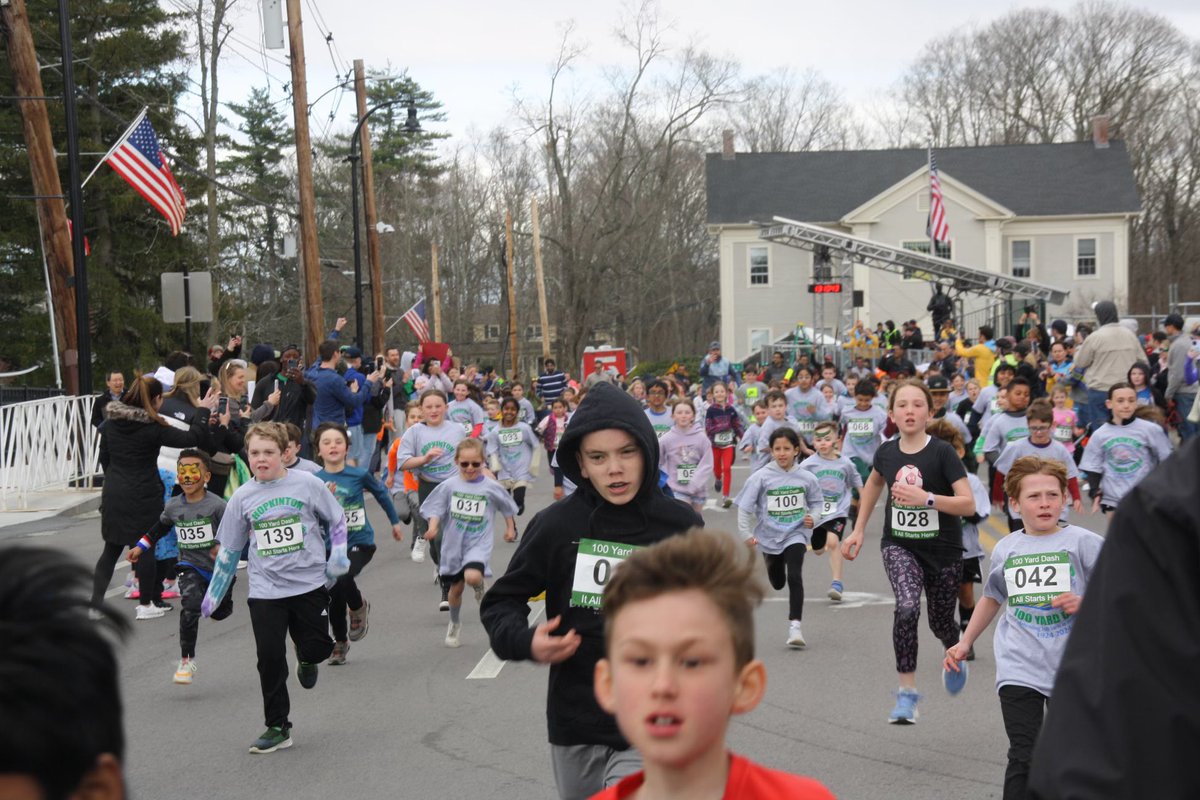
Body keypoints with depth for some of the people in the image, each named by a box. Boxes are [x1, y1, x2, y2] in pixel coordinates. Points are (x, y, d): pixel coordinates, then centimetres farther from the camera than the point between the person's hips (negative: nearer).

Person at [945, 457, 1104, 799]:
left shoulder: (1083, 542, -5)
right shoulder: (1006, 548, 5)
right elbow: (993, 597, 23)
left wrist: (1083, 603, -21)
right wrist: (964, 643, 23)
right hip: (1019, 669, 1)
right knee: (1024, 758, -7)